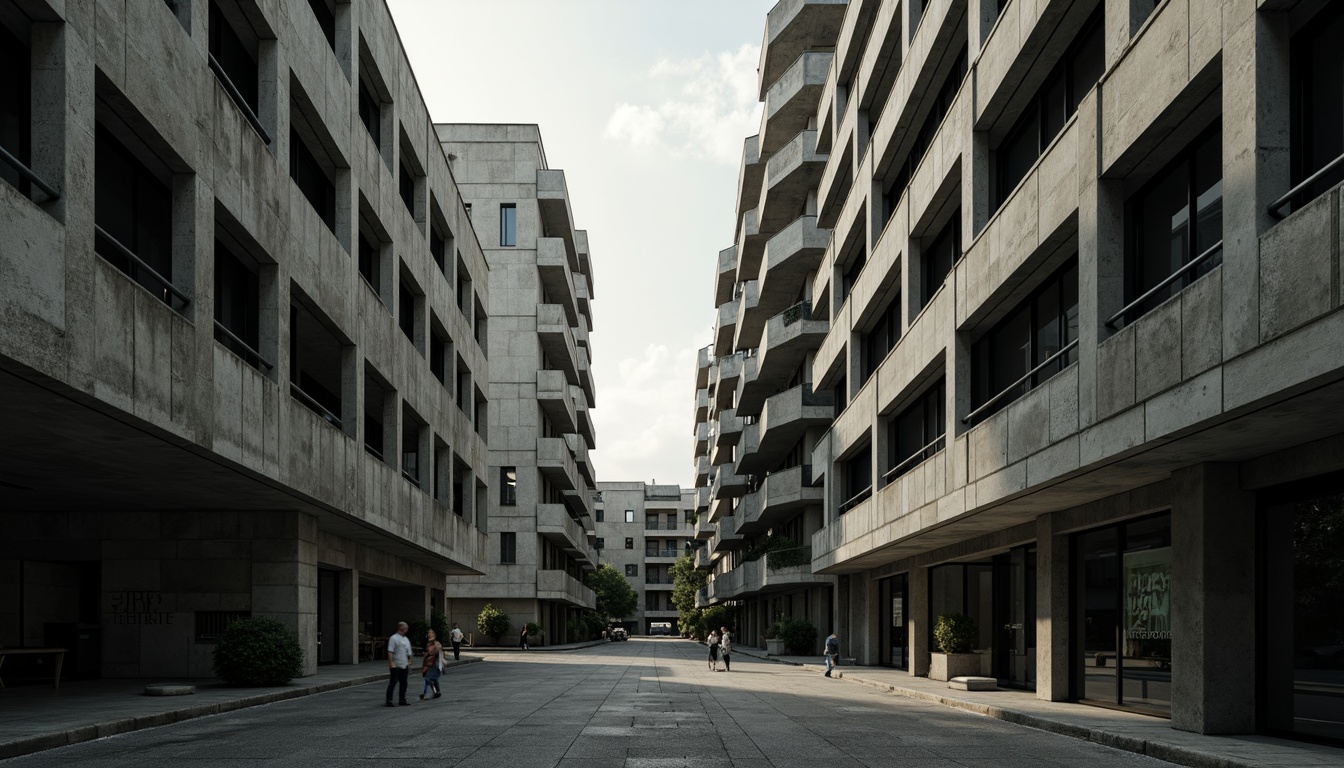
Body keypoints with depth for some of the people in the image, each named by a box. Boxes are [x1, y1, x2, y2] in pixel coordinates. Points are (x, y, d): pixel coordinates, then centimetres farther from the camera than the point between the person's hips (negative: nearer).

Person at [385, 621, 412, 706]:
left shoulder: (406, 639, 16)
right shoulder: (393, 638, -8)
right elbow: (390, 652, -14)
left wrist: (409, 662, 17)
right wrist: (391, 663, -22)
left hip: (404, 666, 7)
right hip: (395, 666, -7)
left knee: (403, 683, 9)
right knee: (393, 683, -5)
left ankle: (402, 700, 17)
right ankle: (389, 701, -1)